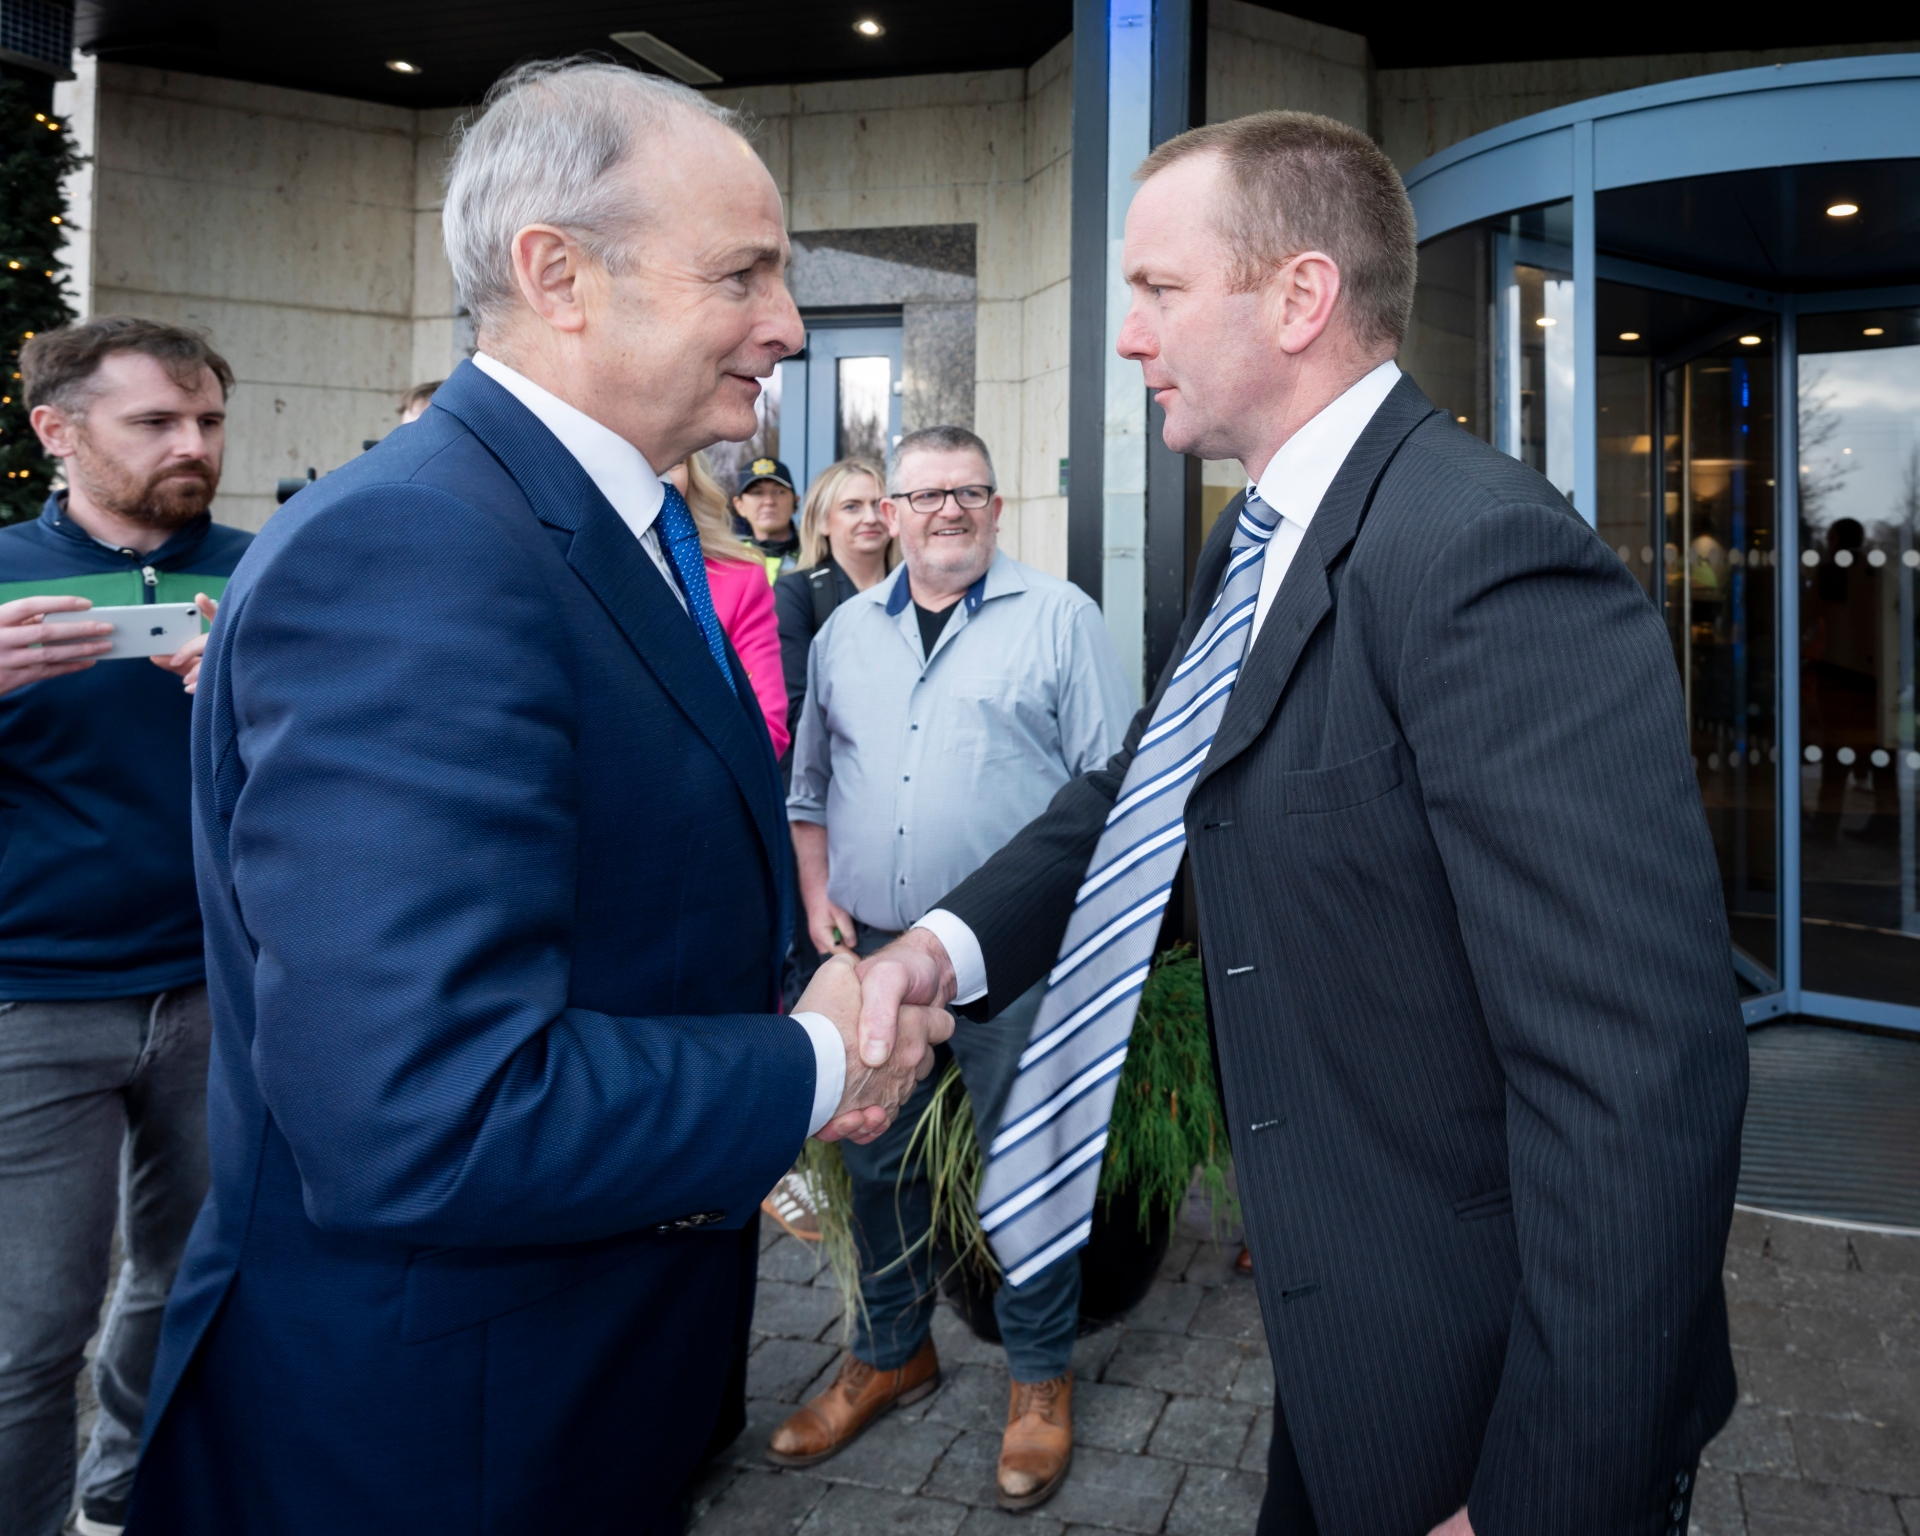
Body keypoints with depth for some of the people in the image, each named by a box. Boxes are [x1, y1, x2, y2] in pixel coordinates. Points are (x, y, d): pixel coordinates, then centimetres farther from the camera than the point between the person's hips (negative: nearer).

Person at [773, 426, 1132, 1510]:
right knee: (879, 1163, 16)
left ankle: (1041, 1379, 29)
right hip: (870, 946, 5)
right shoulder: (846, 632, 12)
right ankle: (892, 1353, 38)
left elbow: (1112, 783, -5)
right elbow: (809, 782, 18)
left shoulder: (1059, 618, -2)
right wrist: (816, 896, 5)